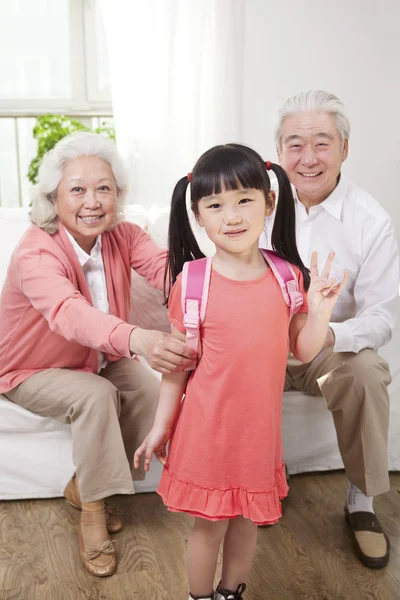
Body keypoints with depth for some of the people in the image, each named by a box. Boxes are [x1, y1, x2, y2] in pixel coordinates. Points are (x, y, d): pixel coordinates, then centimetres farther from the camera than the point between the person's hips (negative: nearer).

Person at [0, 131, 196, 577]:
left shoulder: (123, 236, -14)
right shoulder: (36, 253, -31)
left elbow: (164, 268, -35)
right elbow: (68, 312, -53)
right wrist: (138, 339, -73)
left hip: (98, 358, 5)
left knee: (150, 391, -19)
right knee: (96, 396, -30)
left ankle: (83, 488, 4)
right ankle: (91, 513, -10)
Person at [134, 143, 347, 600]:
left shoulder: (287, 277, -6)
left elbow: (303, 352, 2)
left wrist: (319, 311, -16)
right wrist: (161, 426, 0)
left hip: (259, 425, 3)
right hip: (207, 426, -3)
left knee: (247, 519, 20)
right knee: (209, 523, 12)